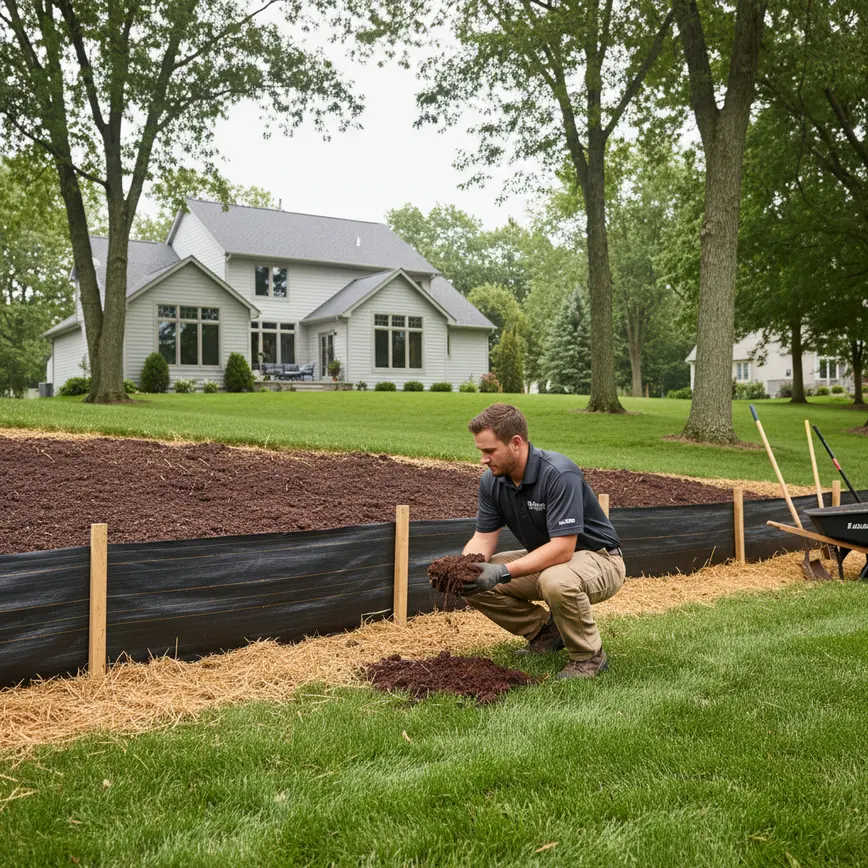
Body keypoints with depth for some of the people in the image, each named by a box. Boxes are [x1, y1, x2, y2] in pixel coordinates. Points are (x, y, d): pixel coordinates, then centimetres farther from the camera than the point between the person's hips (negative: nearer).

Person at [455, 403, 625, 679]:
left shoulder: (560, 474, -31)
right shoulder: (491, 480, -8)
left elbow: (562, 548, -35)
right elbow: (483, 538, -6)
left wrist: (504, 572, -40)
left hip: (598, 559, -7)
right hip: (545, 559, 7)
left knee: (557, 581, -40)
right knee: (476, 582, -8)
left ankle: (590, 656, -11)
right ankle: (545, 632, 11)